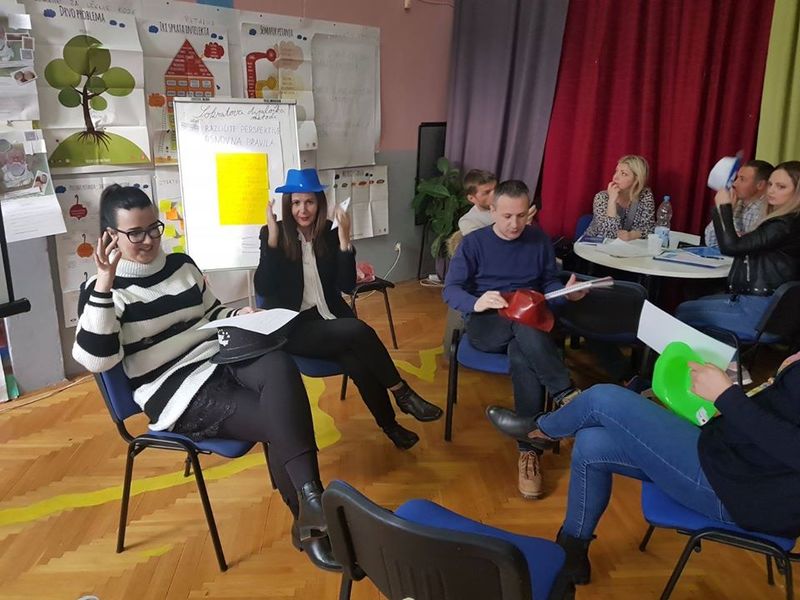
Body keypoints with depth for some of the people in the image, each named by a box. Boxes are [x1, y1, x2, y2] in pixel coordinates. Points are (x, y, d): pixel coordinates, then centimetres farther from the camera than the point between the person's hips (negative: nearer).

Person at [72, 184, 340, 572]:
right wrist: (104, 285, -23)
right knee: (277, 422, -26)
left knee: (279, 366, -32)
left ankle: (309, 505, -31)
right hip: (178, 392, -4)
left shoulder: (181, 264, 14)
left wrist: (239, 316, 4)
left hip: (220, 360, 5)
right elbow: (95, 359, -17)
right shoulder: (102, 290, -2)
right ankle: (311, 518, -10)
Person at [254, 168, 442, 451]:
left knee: (357, 361, -28)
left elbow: (347, 285, -4)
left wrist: (344, 240, -16)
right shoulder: (272, 234, -5)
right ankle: (402, 393, -13)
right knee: (358, 331, -30)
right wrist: (273, 238, -22)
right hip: (292, 327, -3)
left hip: (328, 319, 3)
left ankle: (391, 426, -9)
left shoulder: (330, 233, 3)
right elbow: (263, 289, -15)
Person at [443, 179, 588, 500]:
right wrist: (476, 302, -26)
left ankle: (529, 452, -25)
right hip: (486, 325, -2)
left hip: (531, 323, 2)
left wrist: (567, 291, -9)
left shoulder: (539, 239, 9)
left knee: (524, 357, -34)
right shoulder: (473, 243, 1)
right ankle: (567, 395, -30)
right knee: (525, 327, -38)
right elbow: (451, 290, -4)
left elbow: (549, 283, 15)